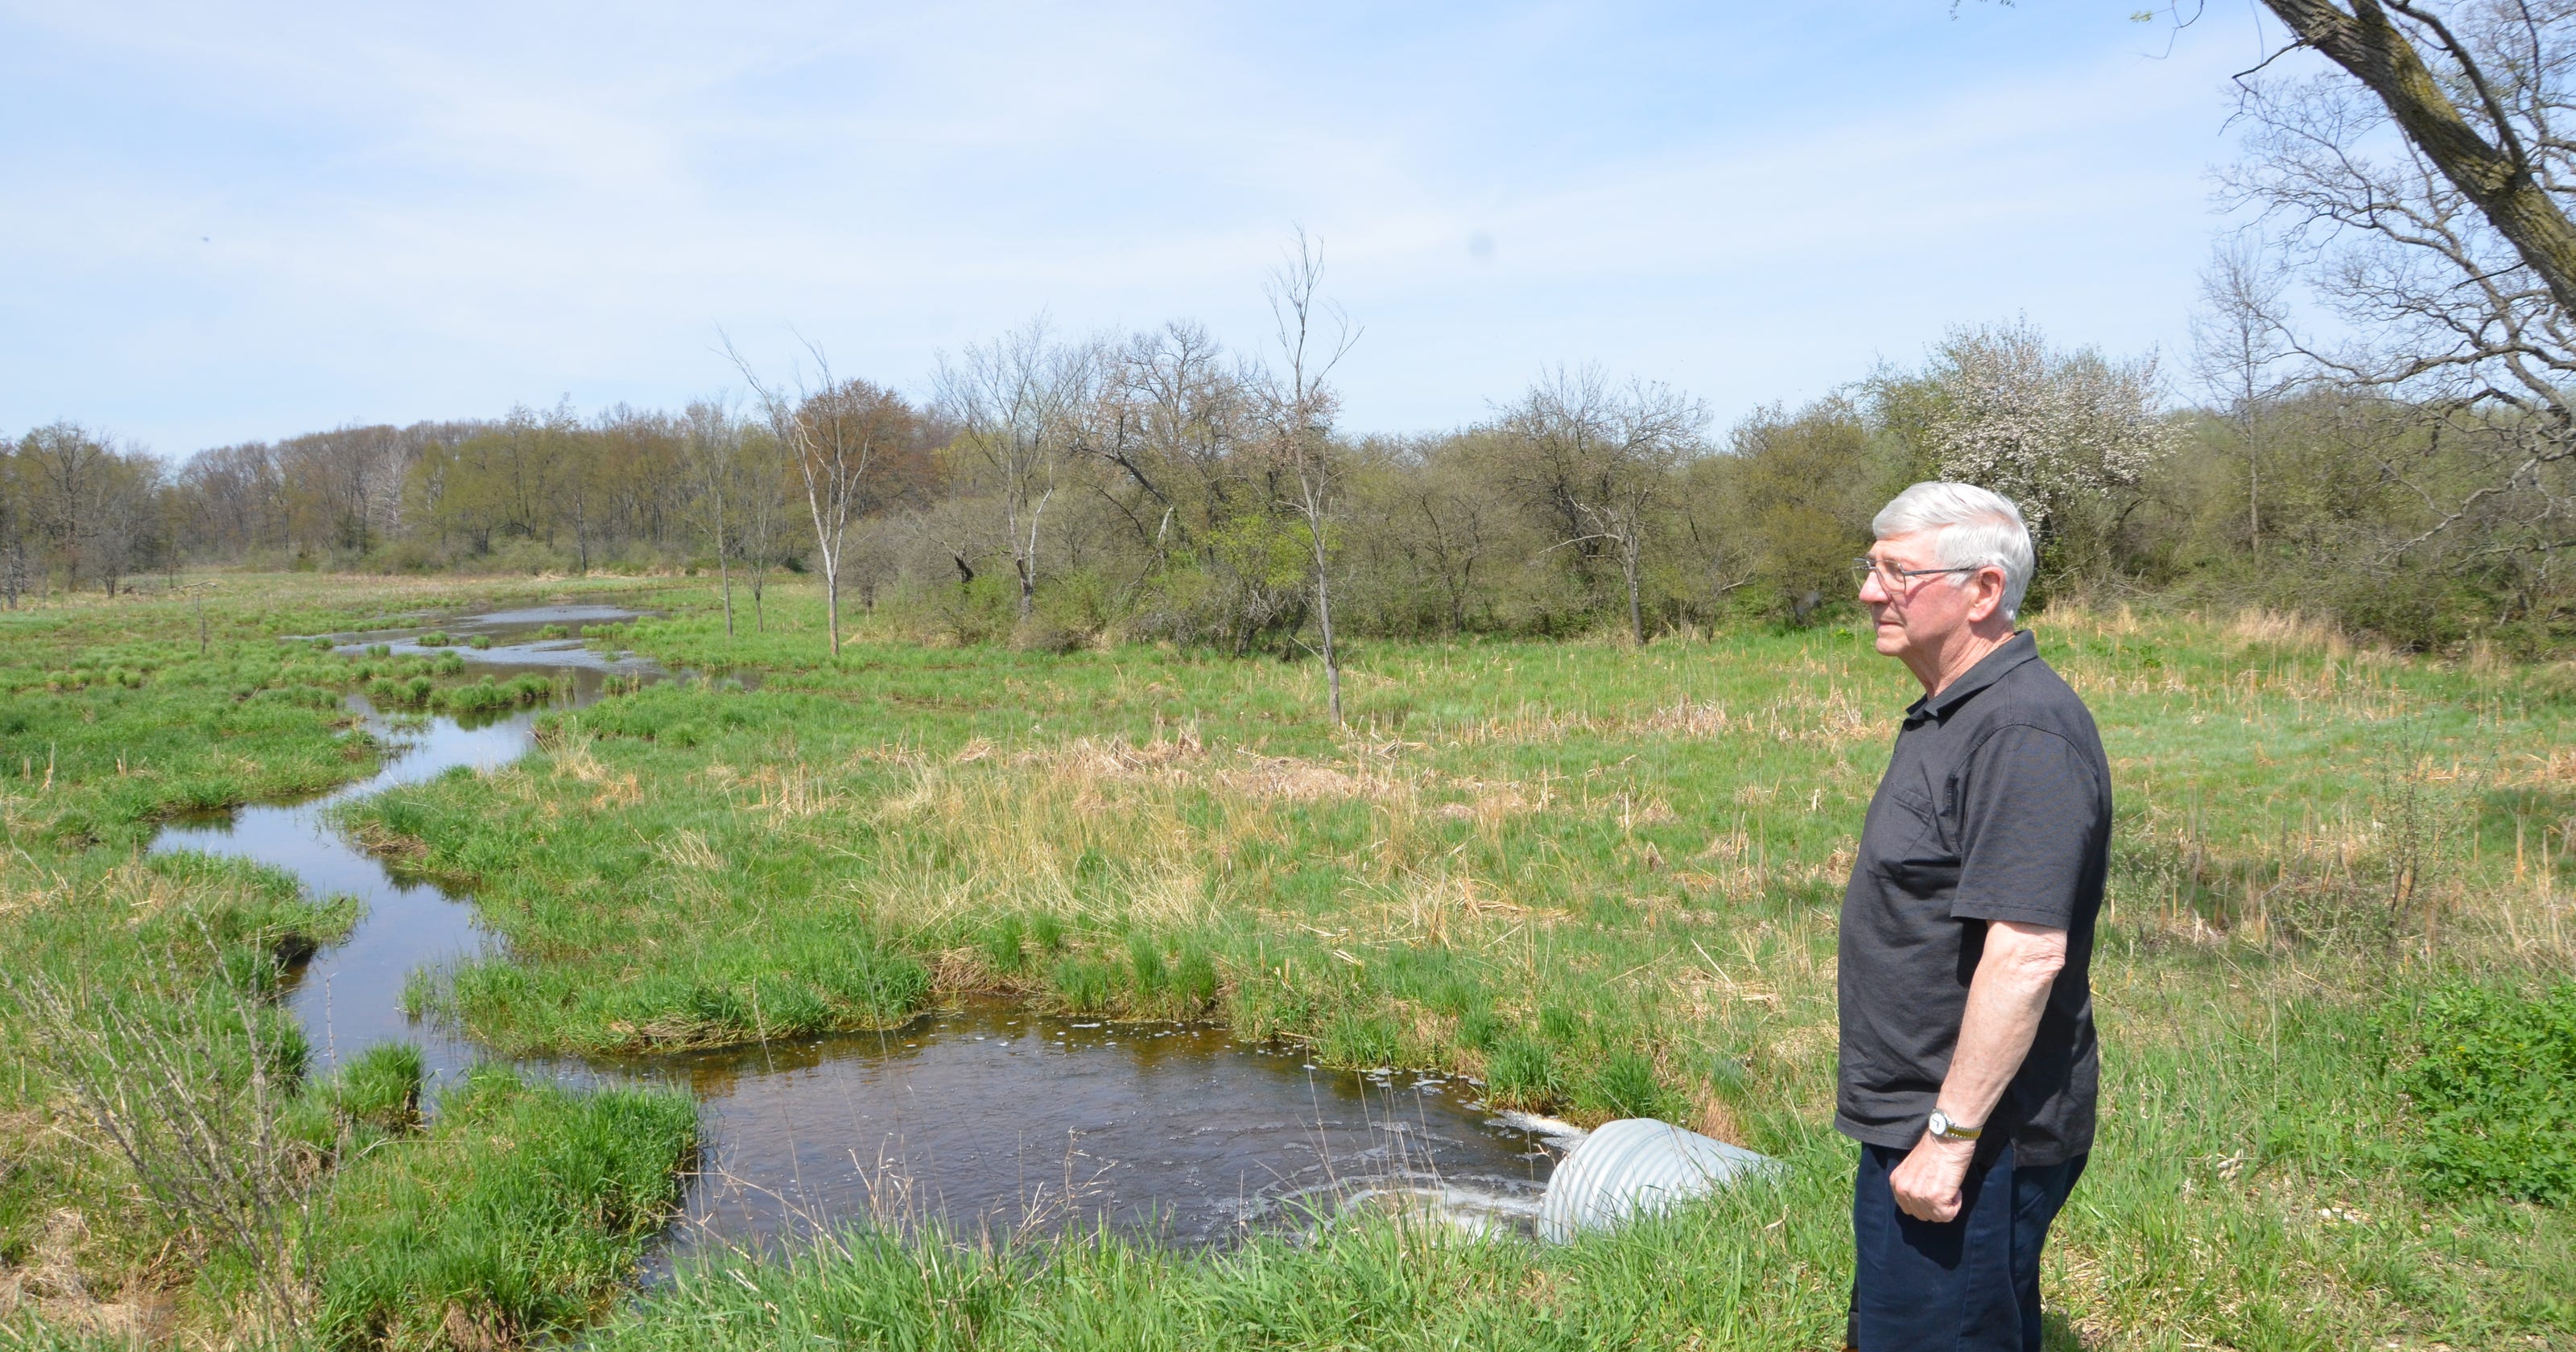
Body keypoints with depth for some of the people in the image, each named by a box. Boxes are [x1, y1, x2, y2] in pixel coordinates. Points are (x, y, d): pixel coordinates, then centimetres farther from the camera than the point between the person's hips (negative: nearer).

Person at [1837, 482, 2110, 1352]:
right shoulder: (1953, 715, 11)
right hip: (1919, 1118, 10)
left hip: (1973, 1137, -10)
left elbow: (2027, 955, -28)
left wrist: (1951, 1136, -24)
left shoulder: (2023, 732, -22)